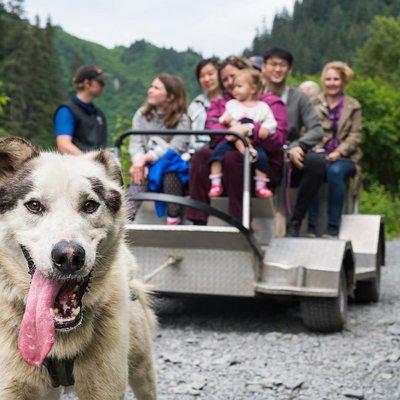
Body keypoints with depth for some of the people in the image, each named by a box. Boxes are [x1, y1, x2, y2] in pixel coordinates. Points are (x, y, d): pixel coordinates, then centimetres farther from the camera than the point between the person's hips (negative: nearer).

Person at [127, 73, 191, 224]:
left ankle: (173, 218, -28)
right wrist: (139, 162, -21)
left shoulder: (182, 120, -2)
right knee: (139, 176, -31)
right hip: (147, 166, 2)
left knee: (169, 164, -36)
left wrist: (146, 158, -25)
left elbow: (174, 148, -15)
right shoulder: (141, 114, 10)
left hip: (173, 168, -2)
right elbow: (135, 143, 1)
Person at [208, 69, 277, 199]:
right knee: (218, 151, -22)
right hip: (232, 139, 2)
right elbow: (224, 119, 18)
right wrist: (225, 120, -5)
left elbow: (271, 122, 5)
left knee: (261, 156, -27)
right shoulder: (231, 104, 19)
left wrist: (266, 129, -16)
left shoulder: (262, 106, 11)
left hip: (254, 141, -2)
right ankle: (216, 184, -21)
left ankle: (261, 186, -15)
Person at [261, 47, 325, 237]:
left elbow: (317, 130, -1)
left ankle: (295, 223, -16)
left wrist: (297, 146, -18)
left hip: (291, 159, 1)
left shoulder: (299, 98, 9)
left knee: (317, 162, -31)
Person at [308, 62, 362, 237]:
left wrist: (339, 152, -12)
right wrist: (315, 150, -14)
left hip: (344, 157, 0)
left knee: (335, 171, -35)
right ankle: (309, 226, -31)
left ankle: (333, 228, -30)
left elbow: (355, 135, 4)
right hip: (318, 154, 0)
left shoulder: (353, 106, 14)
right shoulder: (314, 104, 14)